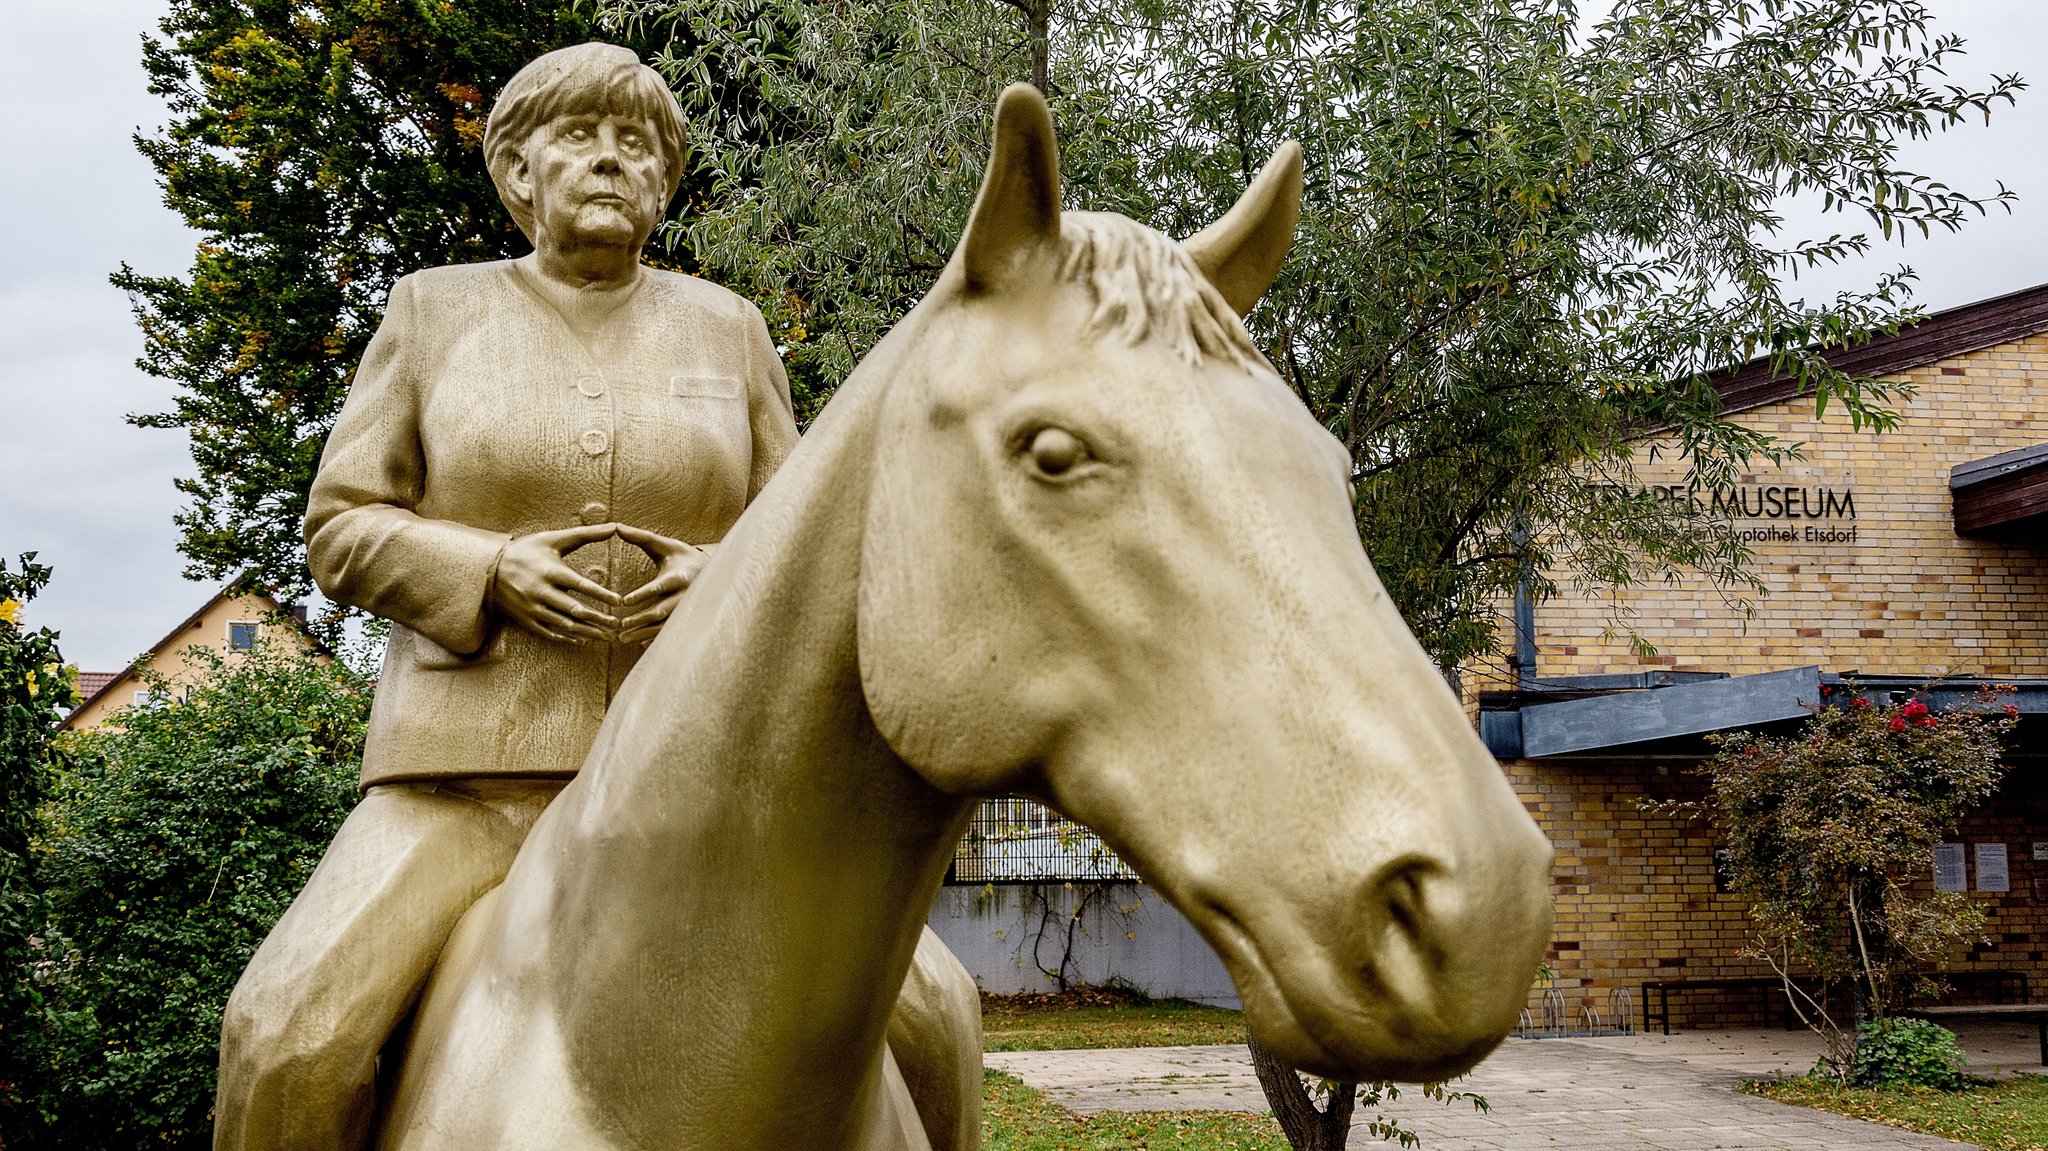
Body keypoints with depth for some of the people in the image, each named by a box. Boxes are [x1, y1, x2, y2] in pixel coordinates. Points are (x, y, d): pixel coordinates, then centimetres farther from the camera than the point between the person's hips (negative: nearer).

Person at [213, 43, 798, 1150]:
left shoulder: (727, 327, 13)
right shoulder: (433, 311, 10)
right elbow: (340, 526, 8)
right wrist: (494, 569, -11)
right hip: (468, 760, -1)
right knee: (288, 1031, -20)